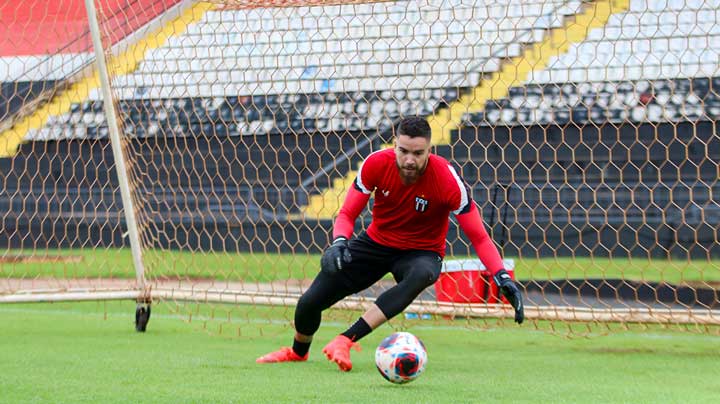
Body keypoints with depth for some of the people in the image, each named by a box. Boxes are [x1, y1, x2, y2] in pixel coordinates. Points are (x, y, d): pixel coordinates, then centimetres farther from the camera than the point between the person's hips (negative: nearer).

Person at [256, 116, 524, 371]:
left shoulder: (447, 180, -26)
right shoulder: (376, 164, -20)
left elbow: (478, 237, -20)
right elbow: (347, 214, -10)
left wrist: (502, 277, -34)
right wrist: (338, 242, -32)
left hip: (421, 252, -3)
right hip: (376, 242, 3)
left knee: (420, 276, -41)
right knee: (310, 302, -3)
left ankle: (346, 340, -40)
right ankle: (298, 351, 34)